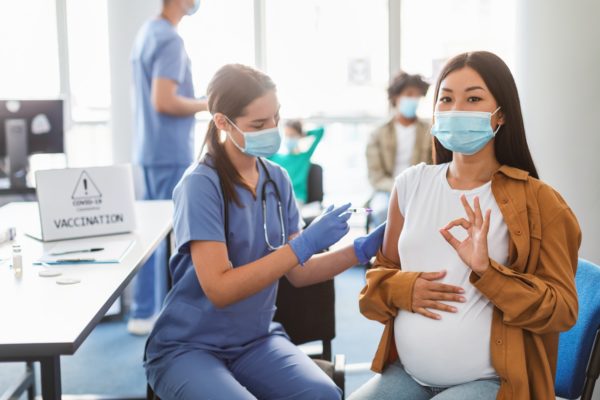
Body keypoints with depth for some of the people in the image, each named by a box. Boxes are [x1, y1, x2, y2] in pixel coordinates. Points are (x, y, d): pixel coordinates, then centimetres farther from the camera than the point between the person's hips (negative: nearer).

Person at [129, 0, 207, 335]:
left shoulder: (148, 32, 14)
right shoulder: (170, 40, -16)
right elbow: (163, 102, -24)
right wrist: (208, 104, -12)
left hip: (153, 150, 10)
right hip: (171, 152, -10)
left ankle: (144, 314, 21)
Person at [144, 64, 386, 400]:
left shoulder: (278, 179, 3)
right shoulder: (201, 184, -16)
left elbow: (296, 272, 5)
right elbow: (219, 289, -23)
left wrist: (359, 251, -11)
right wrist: (305, 244, -26)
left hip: (256, 339, 5)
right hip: (188, 346, -5)